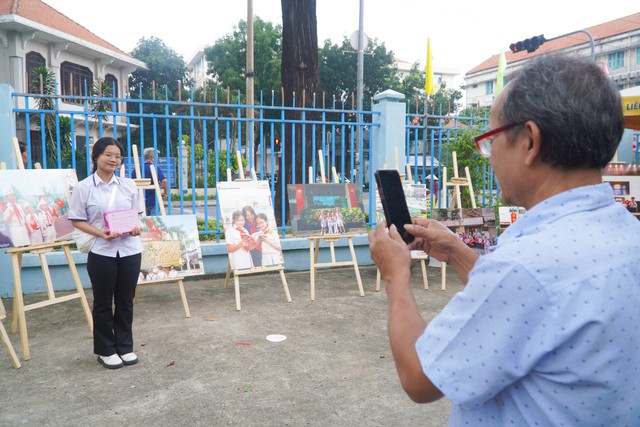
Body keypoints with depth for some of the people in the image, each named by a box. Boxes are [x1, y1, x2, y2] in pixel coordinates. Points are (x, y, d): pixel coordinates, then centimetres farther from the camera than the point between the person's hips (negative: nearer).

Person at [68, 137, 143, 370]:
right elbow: (77, 220, -4)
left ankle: (125, 346, 27)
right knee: (103, 303, 10)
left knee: (125, 301, 12)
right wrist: (100, 233, -19)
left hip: (130, 250, 3)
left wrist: (136, 227, -9)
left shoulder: (128, 185, 6)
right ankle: (106, 350, 25)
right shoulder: (83, 187, -4)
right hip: (101, 252, -3)